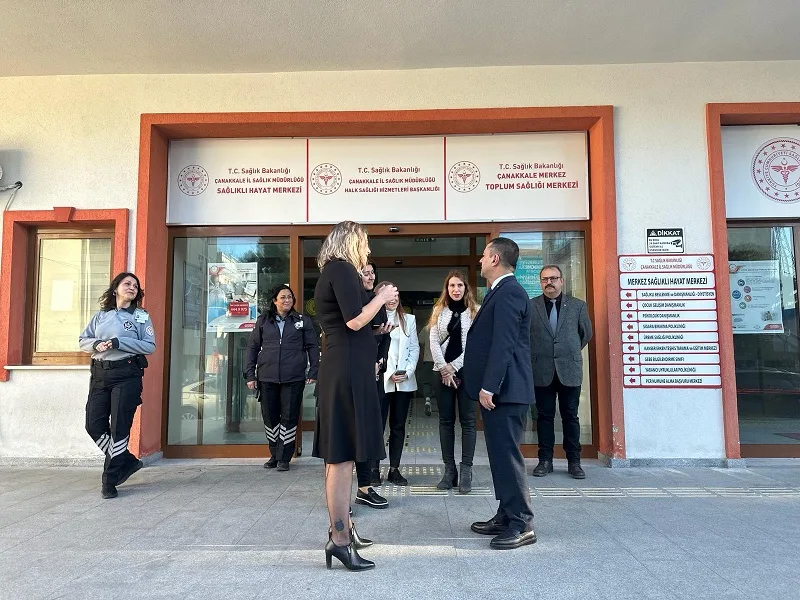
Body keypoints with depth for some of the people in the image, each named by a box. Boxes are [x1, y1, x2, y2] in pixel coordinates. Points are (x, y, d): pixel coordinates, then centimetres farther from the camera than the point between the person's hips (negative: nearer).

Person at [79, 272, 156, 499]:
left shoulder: (141, 316, 4)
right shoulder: (101, 315, 15)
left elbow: (150, 346, -6)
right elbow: (83, 340, 13)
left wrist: (118, 342, -15)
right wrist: (96, 344, -10)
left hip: (127, 374, -4)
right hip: (99, 374, 4)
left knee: (119, 428, -3)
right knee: (94, 426, 2)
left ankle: (110, 480, 10)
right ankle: (127, 461, 21)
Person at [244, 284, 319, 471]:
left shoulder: (303, 321, 7)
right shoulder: (263, 321, 10)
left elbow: (312, 347, 7)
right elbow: (252, 348, 12)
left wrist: (313, 372, -1)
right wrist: (250, 375, 6)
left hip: (294, 378, -1)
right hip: (267, 378, 2)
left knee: (289, 418, 1)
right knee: (270, 417, 9)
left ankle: (284, 458, 12)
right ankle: (274, 455, 25)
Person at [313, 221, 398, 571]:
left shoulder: (332, 272, 20)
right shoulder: (341, 268, -9)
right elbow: (355, 321, -19)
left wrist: (377, 301, 18)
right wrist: (382, 296, -6)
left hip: (340, 369, 10)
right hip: (349, 370, -10)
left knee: (339, 453, 14)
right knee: (343, 453, -8)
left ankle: (341, 527, 24)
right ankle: (339, 539, -2)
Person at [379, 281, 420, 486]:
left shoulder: (409, 319, 13)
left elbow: (415, 348, 9)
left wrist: (407, 372, -5)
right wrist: (389, 373, -15)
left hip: (404, 382, 4)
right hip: (380, 380, -4)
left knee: (398, 426, 8)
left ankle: (394, 469, 16)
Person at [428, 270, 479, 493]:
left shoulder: (476, 311, 2)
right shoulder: (439, 310, 11)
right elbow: (433, 341, 4)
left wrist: (454, 367, -9)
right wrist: (444, 368, -8)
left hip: (468, 371, -2)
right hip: (443, 372, 3)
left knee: (468, 420, 0)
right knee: (446, 420, 5)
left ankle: (466, 470, 5)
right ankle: (449, 469, 12)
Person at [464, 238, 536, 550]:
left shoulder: (508, 293, -15)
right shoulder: (501, 291, 18)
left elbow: (504, 345, -22)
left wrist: (489, 386, -22)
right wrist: (486, 385, 20)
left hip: (503, 391, -11)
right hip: (497, 389, 11)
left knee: (507, 456, -5)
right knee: (500, 454, 15)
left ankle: (522, 525, 5)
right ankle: (507, 516, 25)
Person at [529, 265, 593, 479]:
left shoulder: (578, 306, 5)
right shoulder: (530, 306, 0)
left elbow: (586, 333, 15)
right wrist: (535, 354, 7)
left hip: (569, 370, 1)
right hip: (542, 371, 0)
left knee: (570, 417, 7)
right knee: (544, 416, 6)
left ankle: (574, 461, 16)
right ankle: (545, 460, 15)